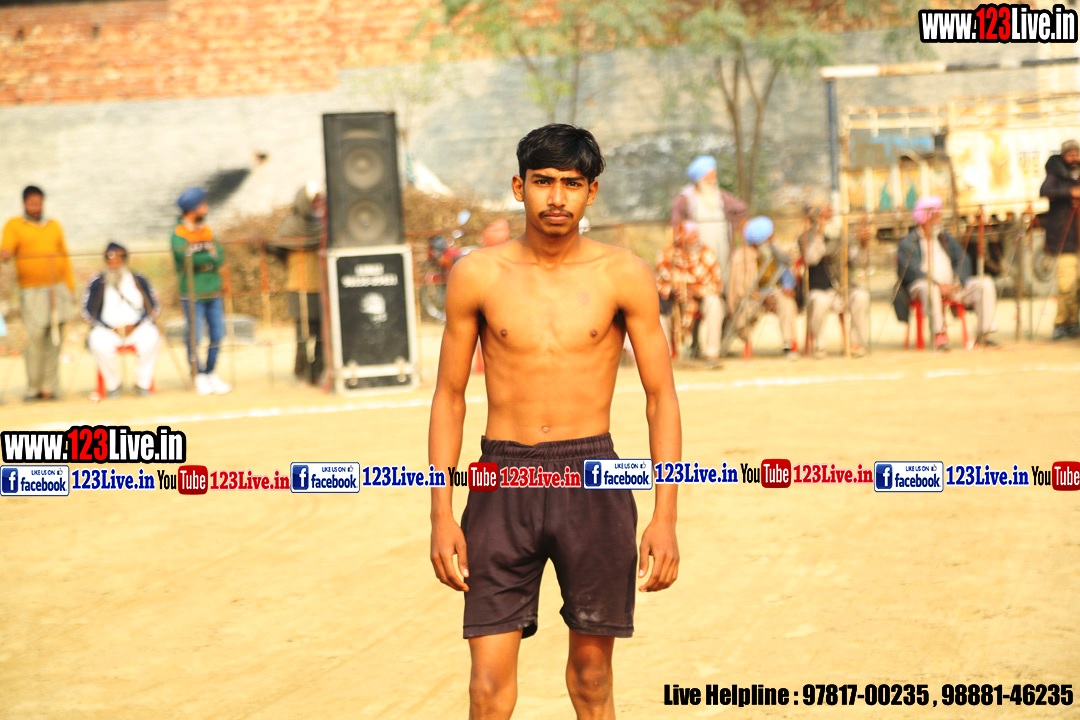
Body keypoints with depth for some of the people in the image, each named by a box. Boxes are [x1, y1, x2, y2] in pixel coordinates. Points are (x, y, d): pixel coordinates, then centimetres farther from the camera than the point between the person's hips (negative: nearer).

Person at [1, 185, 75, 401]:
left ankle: (50, 388, 3)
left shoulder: (54, 226, 17)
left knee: (54, 339, 0)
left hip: (58, 287, 3)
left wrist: (70, 287, 13)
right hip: (32, 291, -3)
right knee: (35, 338, -11)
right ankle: (33, 389, -3)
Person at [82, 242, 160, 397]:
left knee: (151, 337, -31)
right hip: (108, 331, -1)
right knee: (98, 342, -34)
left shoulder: (139, 281, 11)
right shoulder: (97, 283, 7)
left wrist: (135, 325, -8)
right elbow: (87, 310, 2)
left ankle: (143, 384, -20)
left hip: (136, 329, 1)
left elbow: (154, 307, 8)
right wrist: (111, 328, -10)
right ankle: (112, 385, -17)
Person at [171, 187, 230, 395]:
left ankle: (211, 373, 20)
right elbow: (187, 257, -21)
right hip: (192, 295, -6)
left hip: (213, 292, 6)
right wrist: (210, 257, -10)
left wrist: (201, 260, -17)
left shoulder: (207, 231, 11)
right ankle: (199, 376, 10)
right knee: (194, 336, -1)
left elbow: (220, 258, 1)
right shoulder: (178, 234, -6)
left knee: (217, 334, 7)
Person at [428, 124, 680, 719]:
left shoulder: (623, 275, 0)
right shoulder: (477, 275, 1)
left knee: (592, 668, 9)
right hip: (503, 481, 0)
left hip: (592, 480, 0)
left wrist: (665, 518, -5)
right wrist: (442, 514, 1)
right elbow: (449, 396, 7)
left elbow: (661, 397, 2)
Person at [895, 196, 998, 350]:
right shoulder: (908, 243, 2)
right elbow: (911, 270, -13)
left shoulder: (946, 238, 21)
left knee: (986, 284, -14)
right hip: (920, 285, -6)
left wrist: (957, 282, -10)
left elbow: (962, 259, 11)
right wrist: (938, 284, -24)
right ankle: (939, 334, -42)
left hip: (951, 286, 6)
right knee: (930, 288, -41)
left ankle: (983, 334, -15)